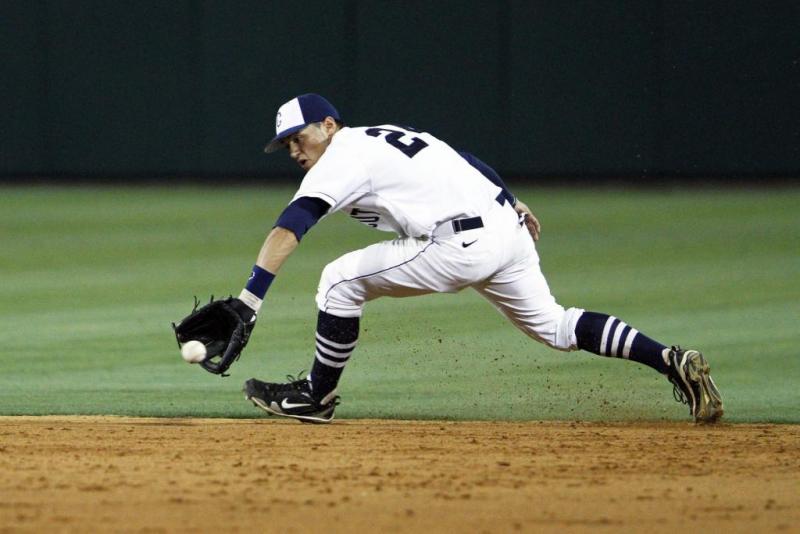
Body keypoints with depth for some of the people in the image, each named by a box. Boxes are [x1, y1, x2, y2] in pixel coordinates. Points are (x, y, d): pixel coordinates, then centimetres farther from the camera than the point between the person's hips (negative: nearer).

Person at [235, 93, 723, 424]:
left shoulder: (343, 156, -4)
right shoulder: (388, 134, 22)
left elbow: (289, 229, -15)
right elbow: (468, 163, 27)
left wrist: (250, 299, -22)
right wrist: (514, 205, 38)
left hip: (464, 245, -9)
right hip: (508, 228, 9)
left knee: (342, 280, -2)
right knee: (553, 327, 20)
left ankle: (317, 397, 8)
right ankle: (672, 361, 11)